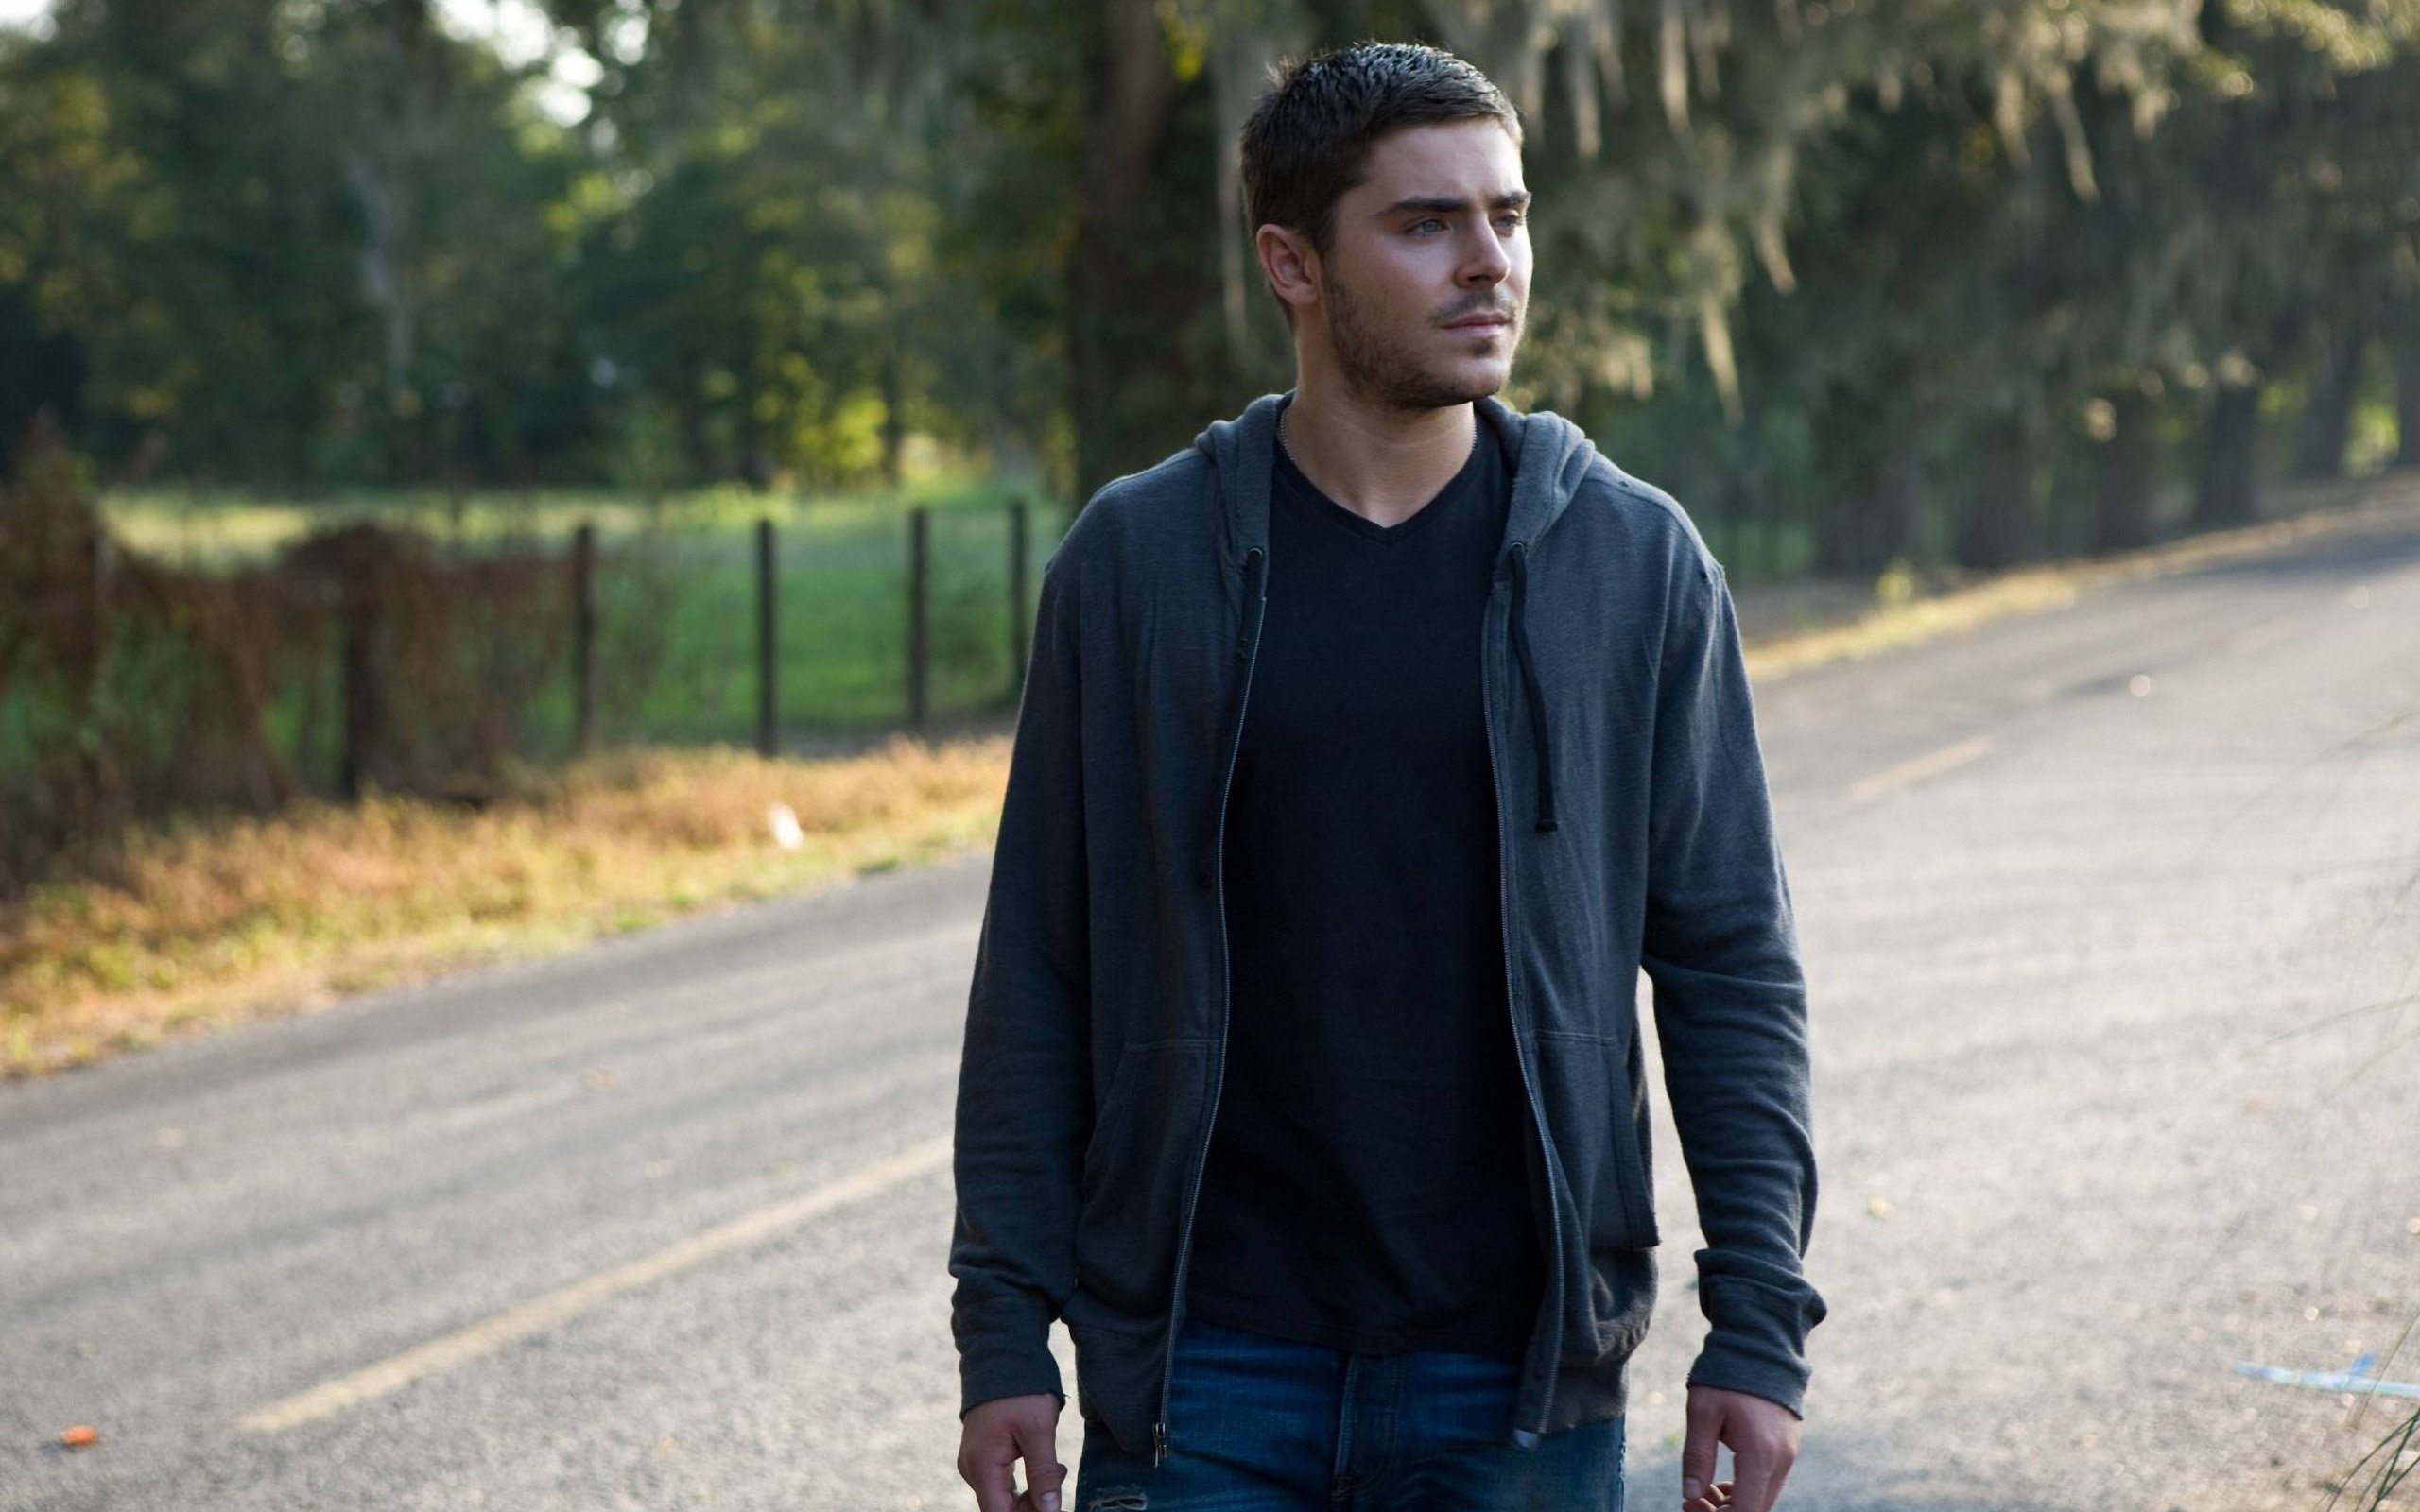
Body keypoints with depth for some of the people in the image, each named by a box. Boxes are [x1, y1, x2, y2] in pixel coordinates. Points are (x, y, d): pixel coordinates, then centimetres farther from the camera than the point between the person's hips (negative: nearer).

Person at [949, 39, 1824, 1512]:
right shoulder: (1134, 561, 1)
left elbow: (1731, 968, 3)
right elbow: (1038, 974, 4)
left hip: (1518, 1384, 0)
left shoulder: (1636, 562, 2)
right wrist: (1005, 1332, -1)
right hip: (1207, 1370, 0)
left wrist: (1760, 1333, -3)